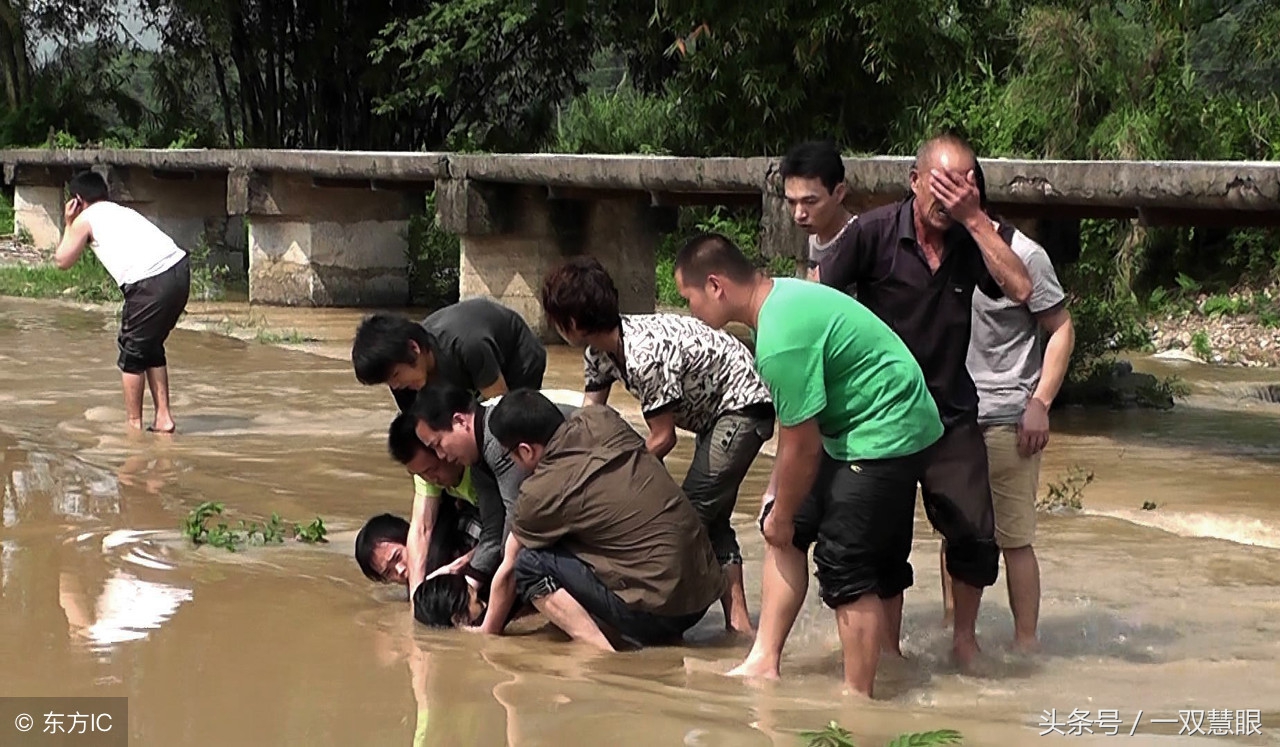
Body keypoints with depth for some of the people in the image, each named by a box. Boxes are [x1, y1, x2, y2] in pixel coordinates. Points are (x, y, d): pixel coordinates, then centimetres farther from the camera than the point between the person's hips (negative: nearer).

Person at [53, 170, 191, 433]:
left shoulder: (85, 220, 11)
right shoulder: (123, 212, 30)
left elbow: (62, 261, 20)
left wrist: (68, 225, 29)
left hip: (150, 283, -7)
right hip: (179, 269, 7)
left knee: (132, 354, 9)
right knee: (152, 348, 22)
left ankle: (134, 424, 14)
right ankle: (163, 418, 23)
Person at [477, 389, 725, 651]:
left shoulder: (539, 493, -9)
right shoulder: (601, 419, 4)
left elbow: (507, 573, 7)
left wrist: (487, 632, 22)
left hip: (660, 611, -8)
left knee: (530, 565, -3)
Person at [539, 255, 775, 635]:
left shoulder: (646, 354, -32)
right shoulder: (599, 352, -4)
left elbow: (663, 439, -22)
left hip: (744, 405, -10)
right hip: (712, 409, 10)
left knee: (695, 512, -13)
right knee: (711, 518, 11)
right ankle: (737, 621, 12)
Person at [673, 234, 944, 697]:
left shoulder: (781, 340, -27)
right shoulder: (780, 296, 4)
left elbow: (803, 448, -20)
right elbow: (795, 424, 13)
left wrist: (782, 516, -5)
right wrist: (776, 494, 13)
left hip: (887, 434, -10)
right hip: (853, 428, 10)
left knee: (847, 567, -7)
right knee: (787, 531, 10)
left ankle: (858, 699, 1)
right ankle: (764, 663, 12)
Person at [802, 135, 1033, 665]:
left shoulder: (973, 240, 0)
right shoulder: (874, 233, -8)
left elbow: (1019, 289, -16)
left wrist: (976, 218, -19)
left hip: (951, 413, 2)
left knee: (976, 534, -4)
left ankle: (964, 636, 18)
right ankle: (889, 648, 20)